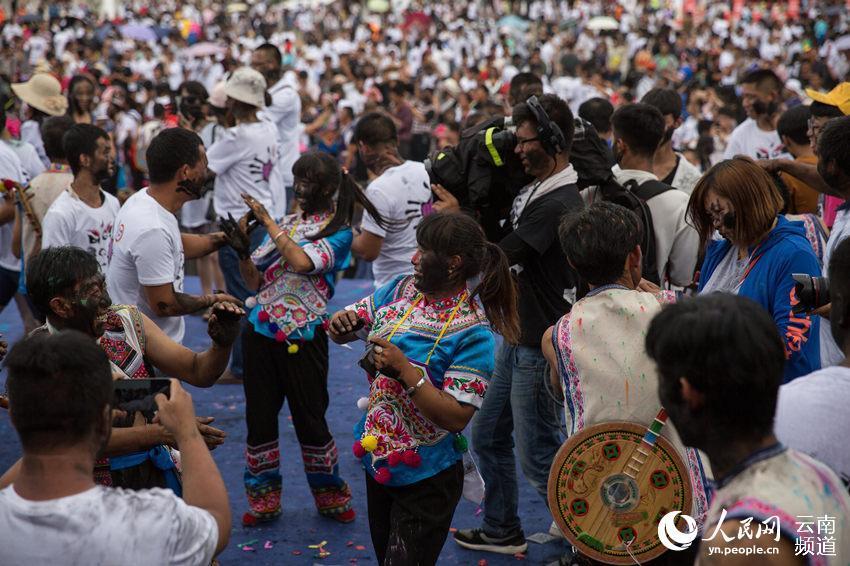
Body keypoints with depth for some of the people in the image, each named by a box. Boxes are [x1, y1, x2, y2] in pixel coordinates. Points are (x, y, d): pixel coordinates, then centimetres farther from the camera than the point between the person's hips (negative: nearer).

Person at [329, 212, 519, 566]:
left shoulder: (473, 334, -21)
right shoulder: (402, 289, -2)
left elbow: (456, 417, -24)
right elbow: (340, 329, 6)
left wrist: (404, 370, -29)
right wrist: (341, 325, -17)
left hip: (425, 480, -7)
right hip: (377, 460, 7)